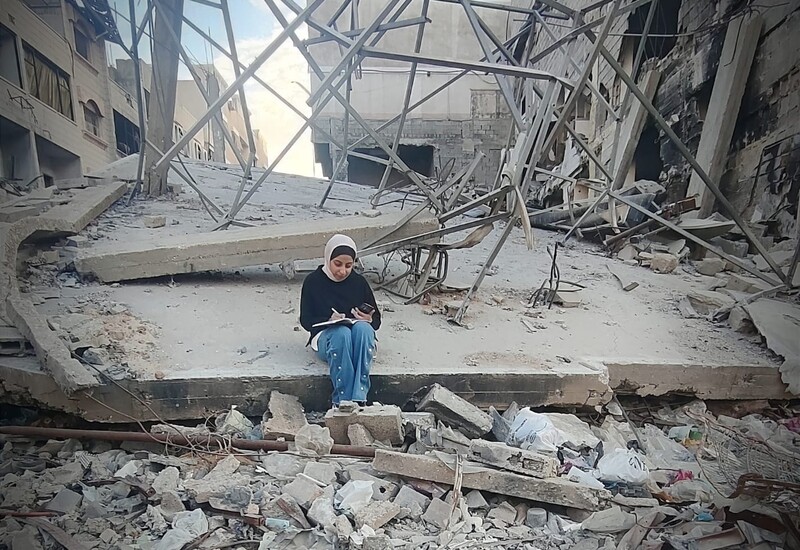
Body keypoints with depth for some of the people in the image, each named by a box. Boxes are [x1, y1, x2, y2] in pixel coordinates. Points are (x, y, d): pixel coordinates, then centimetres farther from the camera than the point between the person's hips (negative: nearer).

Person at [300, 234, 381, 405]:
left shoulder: (359, 282, 9)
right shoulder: (313, 282, 4)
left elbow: (376, 319, 14)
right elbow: (306, 320, 4)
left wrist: (369, 320, -12)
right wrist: (329, 320, -16)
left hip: (359, 339, 2)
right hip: (326, 336, -1)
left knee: (363, 328, -35)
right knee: (342, 332, -38)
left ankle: (359, 397, -39)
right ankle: (343, 400, -38)